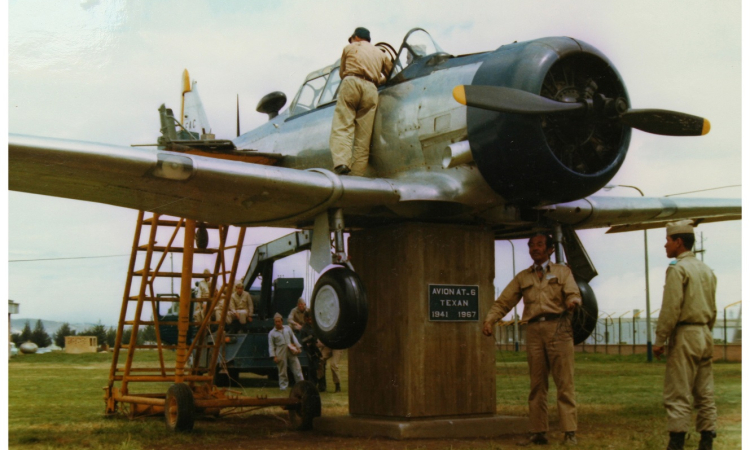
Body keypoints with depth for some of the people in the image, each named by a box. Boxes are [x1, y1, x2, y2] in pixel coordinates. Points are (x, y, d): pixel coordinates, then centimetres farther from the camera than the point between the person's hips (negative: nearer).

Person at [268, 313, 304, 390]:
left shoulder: (287, 328, 12)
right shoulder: (272, 333, 2)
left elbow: (293, 338, 15)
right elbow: (271, 346, 0)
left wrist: (298, 347, 6)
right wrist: (274, 356, -8)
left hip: (291, 352, 3)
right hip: (281, 354, -3)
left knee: (297, 367, 2)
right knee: (282, 371, 2)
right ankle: (283, 386, 12)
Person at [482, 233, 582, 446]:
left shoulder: (562, 271, 12)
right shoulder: (522, 277, 18)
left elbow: (573, 294, -2)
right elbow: (503, 302, 12)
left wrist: (572, 302, -26)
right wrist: (489, 320, -4)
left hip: (558, 327, -3)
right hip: (534, 330, 3)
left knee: (564, 382, -5)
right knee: (537, 384, 3)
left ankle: (569, 432, -5)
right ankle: (538, 432, 6)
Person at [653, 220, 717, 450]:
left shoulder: (677, 269, -10)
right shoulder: (707, 270, 15)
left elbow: (671, 309, -16)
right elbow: (712, 310, 18)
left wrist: (659, 340, -13)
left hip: (684, 336, -8)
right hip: (705, 335, 8)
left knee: (678, 396, -7)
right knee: (705, 395, 8)